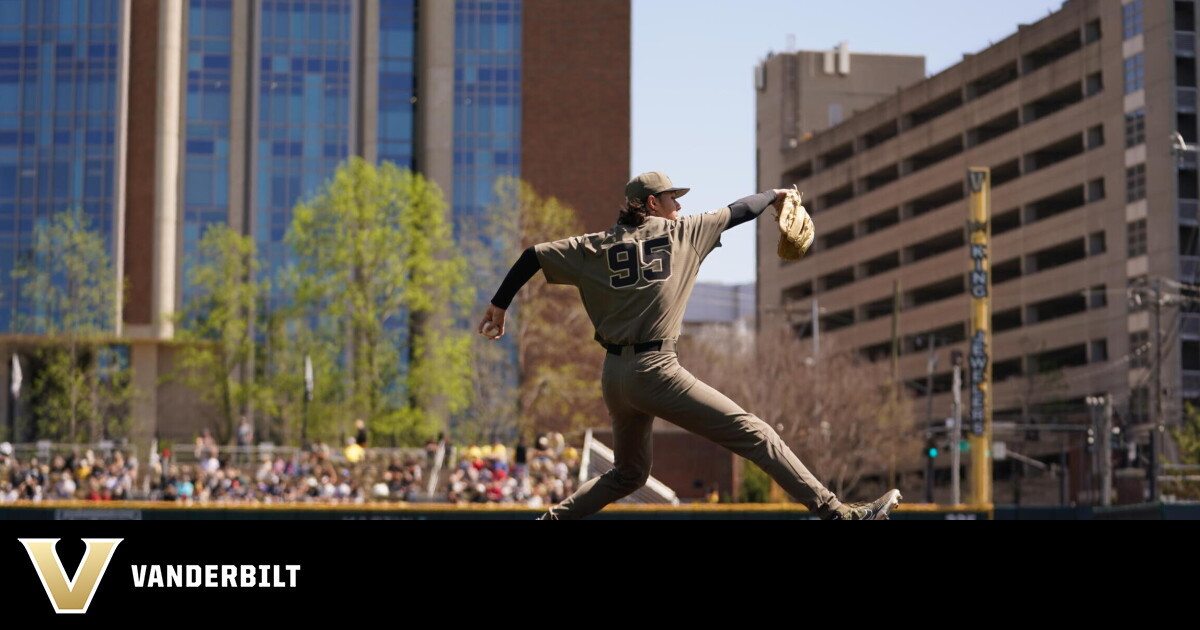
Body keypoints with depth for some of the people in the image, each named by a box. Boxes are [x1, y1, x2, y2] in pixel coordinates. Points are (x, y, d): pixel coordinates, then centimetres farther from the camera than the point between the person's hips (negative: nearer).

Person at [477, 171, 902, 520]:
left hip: (613, 377, 6)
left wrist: (500, 305, 17)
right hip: (655, 370, -6)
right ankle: (835, 512, -12)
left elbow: (533, 255, 11)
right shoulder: (681, 233, 4)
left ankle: (552, 519, 17)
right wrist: (775, 196, 32)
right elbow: (740, 211, 15)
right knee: (754, 434, -6)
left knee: (627, 475, 25)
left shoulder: (596, 247, 12)